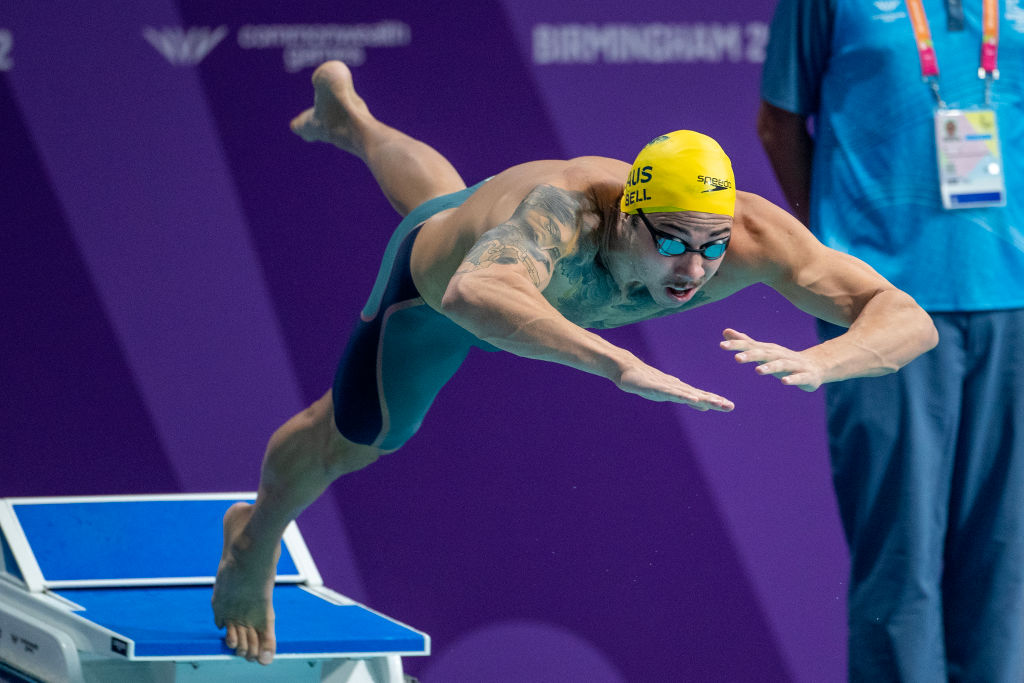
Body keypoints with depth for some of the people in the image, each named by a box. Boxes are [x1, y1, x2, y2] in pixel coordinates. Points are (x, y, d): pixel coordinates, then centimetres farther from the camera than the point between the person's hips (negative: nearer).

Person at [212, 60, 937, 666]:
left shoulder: (752, 235, -46)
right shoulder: (565, 210, -56)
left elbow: (909, 320, -50)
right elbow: (472, 295, -78)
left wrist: (816, 363, -72)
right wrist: (621, 364, -90)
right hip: (441, 270, -4)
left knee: (439, 194, 40)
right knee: (349, 442, 24)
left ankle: (348, 116, 73)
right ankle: (254, 543, 57)